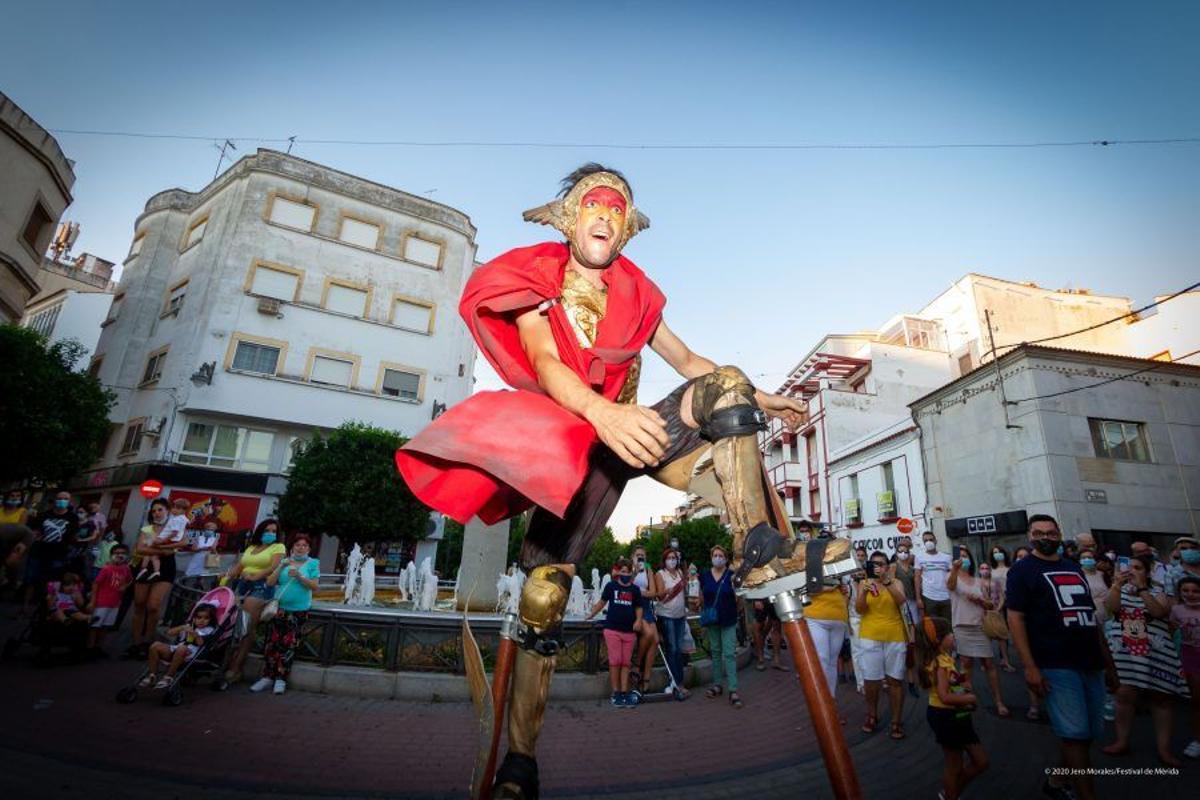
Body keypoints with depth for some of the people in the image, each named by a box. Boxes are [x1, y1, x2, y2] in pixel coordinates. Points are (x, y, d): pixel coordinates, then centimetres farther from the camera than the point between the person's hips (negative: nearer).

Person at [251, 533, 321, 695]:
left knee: (288, 645, -1)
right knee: (272, 642, 0)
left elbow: (315, 586, -6)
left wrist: (300, 576, -19)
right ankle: (267, 676, 12)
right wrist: (281, 567, -10)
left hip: (299, 610, -2)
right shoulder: (284, 561, 9)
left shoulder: (313, 563, 0)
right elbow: (269, 582, 3)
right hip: (279, 608, 3)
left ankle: (281, 679, 9)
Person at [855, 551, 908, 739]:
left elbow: (901, 601, -17)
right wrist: (864, 591, -25)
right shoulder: (863, 583, 1)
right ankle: (872, 716, 24)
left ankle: (896, 721, 16)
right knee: (871, 679, 4)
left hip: (895, 637, 0)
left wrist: (887, 582, -30)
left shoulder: (896, 582, 2)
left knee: (895, 679, 4)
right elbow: (859, 609, -7)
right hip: (871, 637, 0)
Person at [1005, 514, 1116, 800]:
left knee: (1088, 733, 12)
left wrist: (1108, 663, 15)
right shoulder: (1022, 570, -5)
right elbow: (1015, 618, -11)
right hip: (1056, 666, -7)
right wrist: (1029, 667, -18)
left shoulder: (1074, 568, 16)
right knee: (1075, 735, -6)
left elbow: (1092, 617, 19)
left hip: (1092, 664, 7)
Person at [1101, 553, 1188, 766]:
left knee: (1161, 698, 5)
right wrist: (1117, 585, -21)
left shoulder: (1157, 591, 4)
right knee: (1125, 695, -2)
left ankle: (1164, 748, 15)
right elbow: (1111, 608, -11)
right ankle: (1122, 742, 8)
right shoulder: (1120, 589, 8)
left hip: (1155, 653, 0)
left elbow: (1160, 612, -14)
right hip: (1124, 652, 0)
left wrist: (1141, 589, -20)